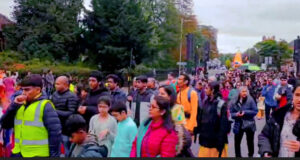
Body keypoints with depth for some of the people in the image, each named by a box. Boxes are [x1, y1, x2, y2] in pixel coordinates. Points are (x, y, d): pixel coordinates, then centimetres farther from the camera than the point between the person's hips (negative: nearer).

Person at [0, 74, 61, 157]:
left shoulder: (45, 105, -10)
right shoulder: (21, 105, 11)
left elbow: (55, 132, -13)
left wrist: (54, 154, -14)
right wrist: (14, 105, -5)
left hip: (38, 154, -6)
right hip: (18, 153, 6)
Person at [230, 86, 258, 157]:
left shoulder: (250, 100, -10)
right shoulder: (234, 102, -5)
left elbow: (255, 111, -9)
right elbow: (231, 113, 1)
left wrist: (245, 112, -20)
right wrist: (236, 114, -20)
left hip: (249, 124, -1)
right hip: (238, 125, 1)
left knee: (250, 142, 14)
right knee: (237, 142, 1)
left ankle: (251, 155, 35)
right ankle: (238, 156, 19)